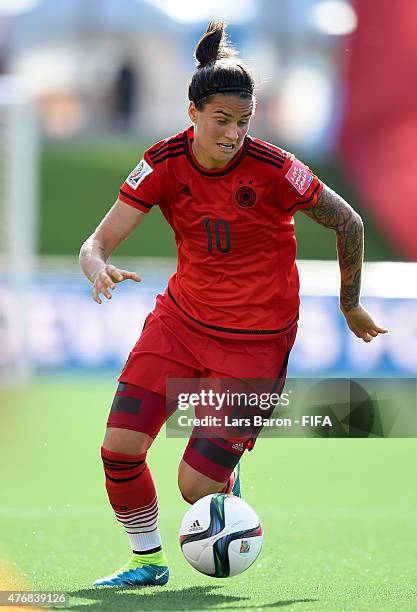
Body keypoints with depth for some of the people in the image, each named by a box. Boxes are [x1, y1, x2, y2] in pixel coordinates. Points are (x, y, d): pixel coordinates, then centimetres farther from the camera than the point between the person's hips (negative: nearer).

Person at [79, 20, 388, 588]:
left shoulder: (274, 169, -20)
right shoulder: (165, 164, -11)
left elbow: (348, 224, -4)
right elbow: (97, 243, -13)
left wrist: (351, 306, 7)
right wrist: (99, 269, -37)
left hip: (256, 338, -4)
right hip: (181, 319, 4)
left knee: (197, 486, -11)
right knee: (120, 447, -9)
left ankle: (227, 479, 29)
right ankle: (148, 560, 17)